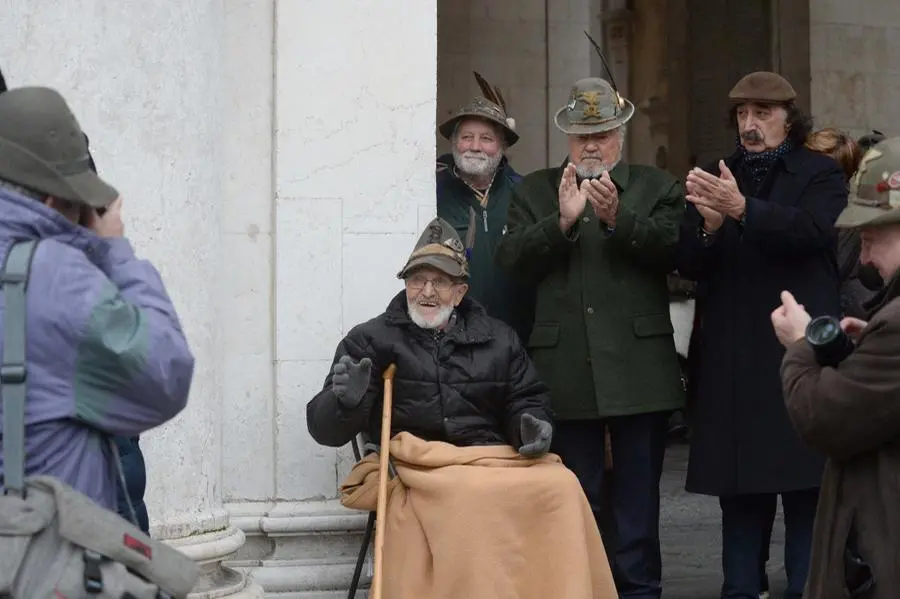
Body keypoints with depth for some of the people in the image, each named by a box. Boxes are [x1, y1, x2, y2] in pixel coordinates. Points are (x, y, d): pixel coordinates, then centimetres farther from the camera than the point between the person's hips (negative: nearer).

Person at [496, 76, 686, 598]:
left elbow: (672, 249, -7)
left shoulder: (657, 188, 8)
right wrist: (562, 220, -15)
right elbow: (513, 259, -1)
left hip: (639, 371, -1)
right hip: (566, 373, 1)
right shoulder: (535, 192, 11)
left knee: (638, 496, 5)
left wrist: (617, 218, -20)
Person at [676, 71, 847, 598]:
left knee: (804, 485, -5)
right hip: (730, 358, 4)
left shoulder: (821, 175, 5)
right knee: (738, 486, 6)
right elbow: (689, 264, 6)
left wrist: (742, 209, -30)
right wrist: (709, 225, -16)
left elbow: (812, 229, -16)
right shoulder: (716, 179, 15)